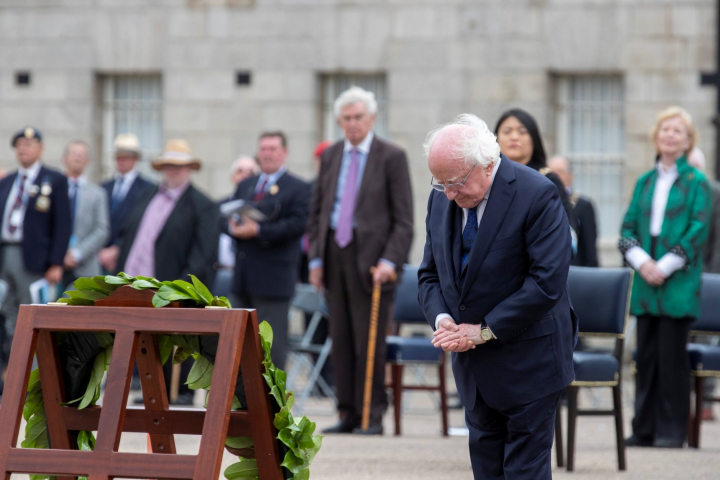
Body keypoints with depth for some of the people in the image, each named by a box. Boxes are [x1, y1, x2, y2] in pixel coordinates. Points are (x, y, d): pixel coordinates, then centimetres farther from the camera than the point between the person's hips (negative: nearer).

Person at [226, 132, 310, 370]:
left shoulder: (298, 188, -3)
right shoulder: (245, 186, 19)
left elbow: (297, 224, -15)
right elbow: (229, 216, 15)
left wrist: (258, 230, -21)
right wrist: (233, 227, -10)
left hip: (274, 277, -7)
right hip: (243, 277, 7)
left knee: (272, 342, -5)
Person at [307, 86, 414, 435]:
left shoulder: (391, 157, -2)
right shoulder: (330, 156, 13)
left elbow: (404, 219, -5)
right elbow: (317, 210, 17)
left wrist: (389, 261, -15)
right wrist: (316, 257, 7)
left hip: (370, 257, -5)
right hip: (335, 255, 5)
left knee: (369, 340, -6)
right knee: (340, 339, 6)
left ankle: (372, 416, 0)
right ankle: (348, 414, 11)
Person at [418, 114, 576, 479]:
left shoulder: (536, 195, -18)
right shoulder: (441, 199, 3)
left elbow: (547, 282, -22)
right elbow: (430, 273, 11)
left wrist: (485, 331, -20)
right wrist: (442, 319, -11)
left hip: (527, 362, -7)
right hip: (474, 362, 7)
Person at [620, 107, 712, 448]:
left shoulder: (696, 183, 1)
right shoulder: (644, 182, 15)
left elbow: (698, 231, -6)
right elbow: (628, 227, 11)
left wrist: (665, 266, -13)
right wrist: (641, 261, -8)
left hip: (678, 284, -4)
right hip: (646, 285, 4)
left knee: (671, 355, -4)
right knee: (646, 355, 4)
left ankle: (672, 430, 1)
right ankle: (644, 429, 9)